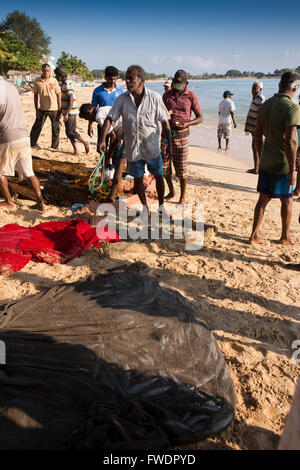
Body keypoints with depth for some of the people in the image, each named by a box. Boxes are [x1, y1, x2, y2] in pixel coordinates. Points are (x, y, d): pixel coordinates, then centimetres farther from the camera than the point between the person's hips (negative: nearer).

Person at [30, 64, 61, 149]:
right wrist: (36, 110, -1)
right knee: (37, 127, 3)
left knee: (56, 129, 5)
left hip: (54, 109, -1)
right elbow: (35, 96, 4)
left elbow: (58, 95, 0)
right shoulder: (37, 81, -2)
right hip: (42, 109, 1)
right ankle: (31, 144, 14)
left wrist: (60, 110, -4)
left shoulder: (54, 81, -4)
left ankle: (55, 146, 19)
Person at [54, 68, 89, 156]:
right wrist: (61, 112, 20)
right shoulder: (61, 87, 14)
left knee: (70, 132, -11)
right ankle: (76, 150, 10)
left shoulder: (68, 87, -14)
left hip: (71, 113, -9)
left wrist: (67, 114, -22)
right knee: (68, 133, 6)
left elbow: (71, 102, -19)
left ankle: (85, 143, 6)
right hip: (66, 113, 9)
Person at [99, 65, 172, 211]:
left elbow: (165, 121, -2)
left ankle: (161, 206, 27)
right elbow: (109, 119, -4)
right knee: (138, 178, 10)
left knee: (159, 177, 7)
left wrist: (169, 144, -4)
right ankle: (144, 207, 30)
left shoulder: (154, 98, -8)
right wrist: (102, 139, -17)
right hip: (133, 148, 2)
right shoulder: (122, 100, -3)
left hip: (152, 147, -1)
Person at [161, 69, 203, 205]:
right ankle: (171, 191, 27)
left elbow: (200, 117, 1)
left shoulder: (191, 96, 0)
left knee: (181, 168, 0)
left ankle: (183, 196, 15)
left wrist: (187, 124, -17)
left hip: (181, 136, -3)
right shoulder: (166, 95, 8)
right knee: (164, 165, 6)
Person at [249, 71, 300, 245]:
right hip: (283, 163, -6)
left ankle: (255, 235, 14)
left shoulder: (265, 105, 6)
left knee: (264, 198, 13)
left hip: (266, 161, 6)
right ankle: (285, 236, 26)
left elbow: (258, 135, 12)